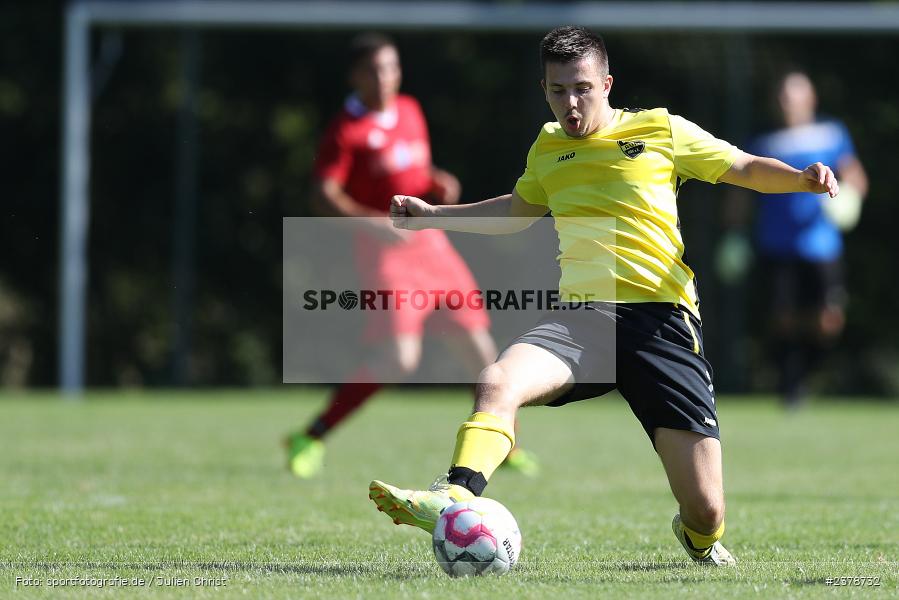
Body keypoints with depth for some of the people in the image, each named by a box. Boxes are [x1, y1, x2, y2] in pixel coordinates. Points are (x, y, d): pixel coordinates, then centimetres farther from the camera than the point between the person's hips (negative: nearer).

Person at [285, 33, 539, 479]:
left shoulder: (410, 112, 12)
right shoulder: (347, 130, -9)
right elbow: (323, 195, -16)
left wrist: (440, 183, 4)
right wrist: (372, 223, -29)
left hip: (430, 242, 7)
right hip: (384, 250, -7)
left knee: (477, 346, 7)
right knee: (397, 358, -18)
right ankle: (312, 438, -8)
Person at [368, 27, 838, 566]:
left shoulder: (661, 131, 6)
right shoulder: (548, 147, 18)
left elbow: (747, 168, 14)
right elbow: (518, 211, 39)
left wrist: (803, 178, -6)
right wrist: (431, 215, 36)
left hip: (661, 320, -3)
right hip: (581, 318, 3)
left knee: (706, 512, -7)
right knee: (498, 383, -32)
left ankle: (700, 539, 29)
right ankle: (455, 499, -39)